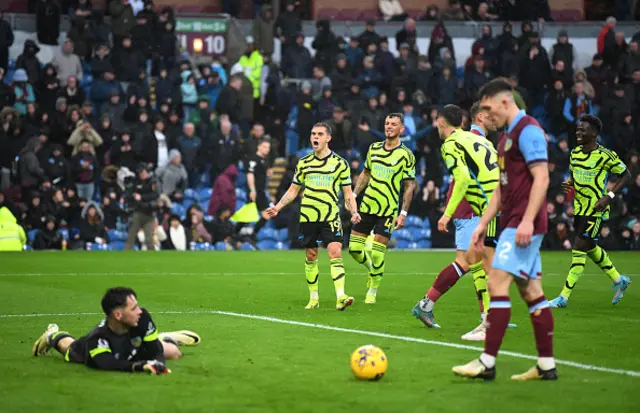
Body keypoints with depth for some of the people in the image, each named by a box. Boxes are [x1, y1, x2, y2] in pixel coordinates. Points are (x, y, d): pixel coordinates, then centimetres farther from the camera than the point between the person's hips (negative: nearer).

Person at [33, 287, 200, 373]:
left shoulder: (143, 318, -43)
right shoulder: (96, 338, -53)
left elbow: (155, 351, -36)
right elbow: (109, 365, -65)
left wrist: (158, 362, -60)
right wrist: (139, 366, -80)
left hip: (133, 347, 2)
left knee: (173, 353, 10)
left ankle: (166, 338, 45)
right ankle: (54, 336, 64)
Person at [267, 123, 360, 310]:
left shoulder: (340, 163, 3)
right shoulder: (304, 163, 8)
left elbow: (347, 193, 6)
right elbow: (293, 190, 16)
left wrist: (354, 212, -10)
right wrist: (278, 207, 3)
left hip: (331, 217, -3)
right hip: (308, 217, 3)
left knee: (335, 253, -16)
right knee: (311, 257, 7)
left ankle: (340, 297, -22)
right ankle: (313, 298, 19)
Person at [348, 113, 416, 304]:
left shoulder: (406, 155, -6)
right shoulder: (374, 148, 7)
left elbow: (409, 186, -5)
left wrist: (403, 213, -11)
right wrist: (354, 195, 10)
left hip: (388, 210, -5)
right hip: (367, 205, 5)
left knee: (377, 253, -8)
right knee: (354, 248, 3)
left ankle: (373, 291, 10)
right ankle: (371, 269, 33)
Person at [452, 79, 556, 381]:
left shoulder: (528, 130, -11)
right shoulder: (506, 137, 19)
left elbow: (541, 178, -19)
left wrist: (527, 221, -25)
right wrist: (482, 225, 20)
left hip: (524, 224, -10)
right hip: (513, 223, 10)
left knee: (497, 283, -13)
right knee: (531, 291, 8)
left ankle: (487, 363, -14)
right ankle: (547, 365, 9)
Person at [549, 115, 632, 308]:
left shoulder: (606, 156, -15)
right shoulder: (575, 153, 5)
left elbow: (626, 176, -6)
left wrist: (609, 196, -16)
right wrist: (570, 184, -4)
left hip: (596, 210, -8)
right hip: (579, 209, 8)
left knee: (579, 249, -10)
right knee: (590, 248, 17)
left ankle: (564, 297, -7)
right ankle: (619, 281, 37)